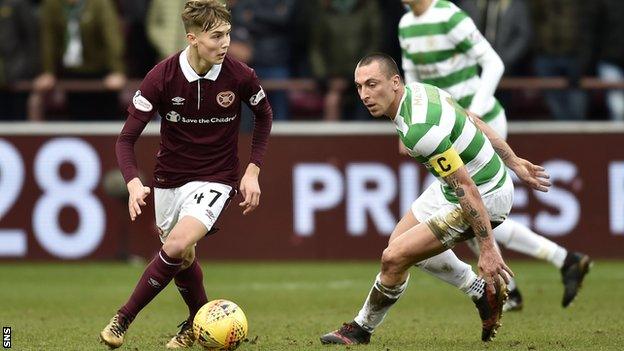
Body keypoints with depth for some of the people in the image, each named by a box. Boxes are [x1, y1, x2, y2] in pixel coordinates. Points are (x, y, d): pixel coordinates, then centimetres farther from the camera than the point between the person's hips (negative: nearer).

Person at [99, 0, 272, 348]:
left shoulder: (241, 77, -16)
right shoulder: (162, 77, -17)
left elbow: (264, 116, 7)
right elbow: (127, 139, -12)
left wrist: (253, 171, 0)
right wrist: (134, 183, -29)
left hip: (216, 179, -2)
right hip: (170, 179, 2)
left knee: (177, 245, -24)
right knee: (183, 258, 16)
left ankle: (123, 319, -10)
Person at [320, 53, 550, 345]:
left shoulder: (419, 129, -34)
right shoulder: (417, 90, -5)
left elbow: (467, 189, -32)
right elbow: (474, 122, 8)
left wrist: (487, 250, -29)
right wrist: (513, 162, 18)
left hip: (483, 199, -10)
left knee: (394, 258, -11)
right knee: (402, 239, 25)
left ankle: (361, 329, 13)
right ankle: (482, 291, 36)